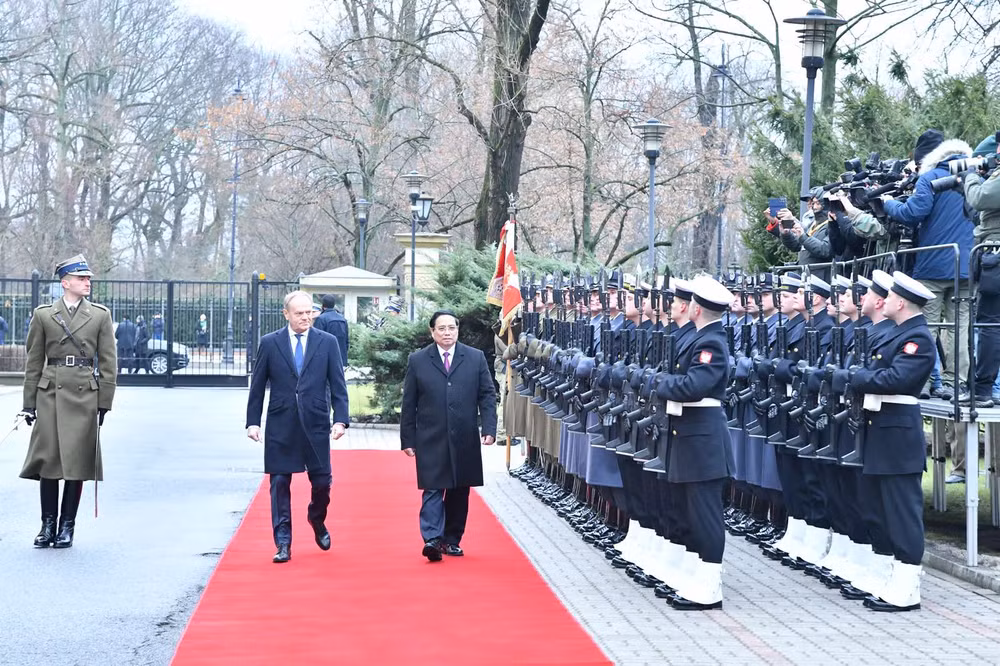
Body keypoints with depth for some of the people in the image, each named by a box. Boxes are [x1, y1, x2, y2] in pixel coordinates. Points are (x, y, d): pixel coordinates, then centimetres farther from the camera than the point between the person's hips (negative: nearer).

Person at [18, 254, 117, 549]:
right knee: (47, 459, 0)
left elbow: (108, 363, 6)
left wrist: (104, 403, 1)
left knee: (77, 462, 0)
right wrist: (29, 403, 5)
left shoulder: (100, 315, 5)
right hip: (50, 393, 0)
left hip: (84, 395, 0)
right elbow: (33, 362, 8)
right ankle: (48, 525, 10)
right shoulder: (43, 315, 5)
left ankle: (67, 527, 9)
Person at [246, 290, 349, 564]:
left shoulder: (327, 342, 3)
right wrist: (252, 422, 2)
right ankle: (283, 544, 7)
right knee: (279, 483, 0)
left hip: (316, 424, 0)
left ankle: (317, 521, 35)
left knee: (322, 482, 4)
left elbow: (338, 385, 2)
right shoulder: (270, 343, 3)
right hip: (281, 426, 0)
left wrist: (340, 419, -8)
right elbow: (257, 386, 6)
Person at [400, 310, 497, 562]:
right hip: (431, 440, -2)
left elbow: (487, 395, 5)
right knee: (433, 490, -9)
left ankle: (452, 540, 16)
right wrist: (407, 439, 0)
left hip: (464, 440, 2)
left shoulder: (476, 358, 6)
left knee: (459, 492, 7)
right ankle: (432, 540, -14)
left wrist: (489, 428, -6)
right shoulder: (417, 361, 3)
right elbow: (409, 404, 4)